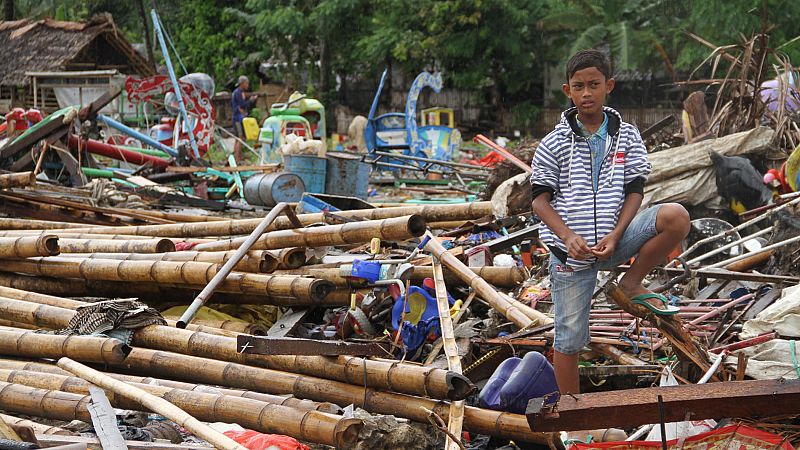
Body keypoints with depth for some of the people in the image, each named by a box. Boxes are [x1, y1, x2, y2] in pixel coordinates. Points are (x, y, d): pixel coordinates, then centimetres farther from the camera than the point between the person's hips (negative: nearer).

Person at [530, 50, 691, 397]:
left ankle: (631, 284, -4)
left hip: (613, 240, 1)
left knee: (676, 217, -22)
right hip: (571, 251, -1)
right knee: (569, 337, 1)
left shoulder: (626, 137, 5)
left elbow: (634, 192, 3)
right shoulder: (554, 143, 1)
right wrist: (567, 235, -19)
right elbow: (540, 200, -1)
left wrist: (614, 236, -13)